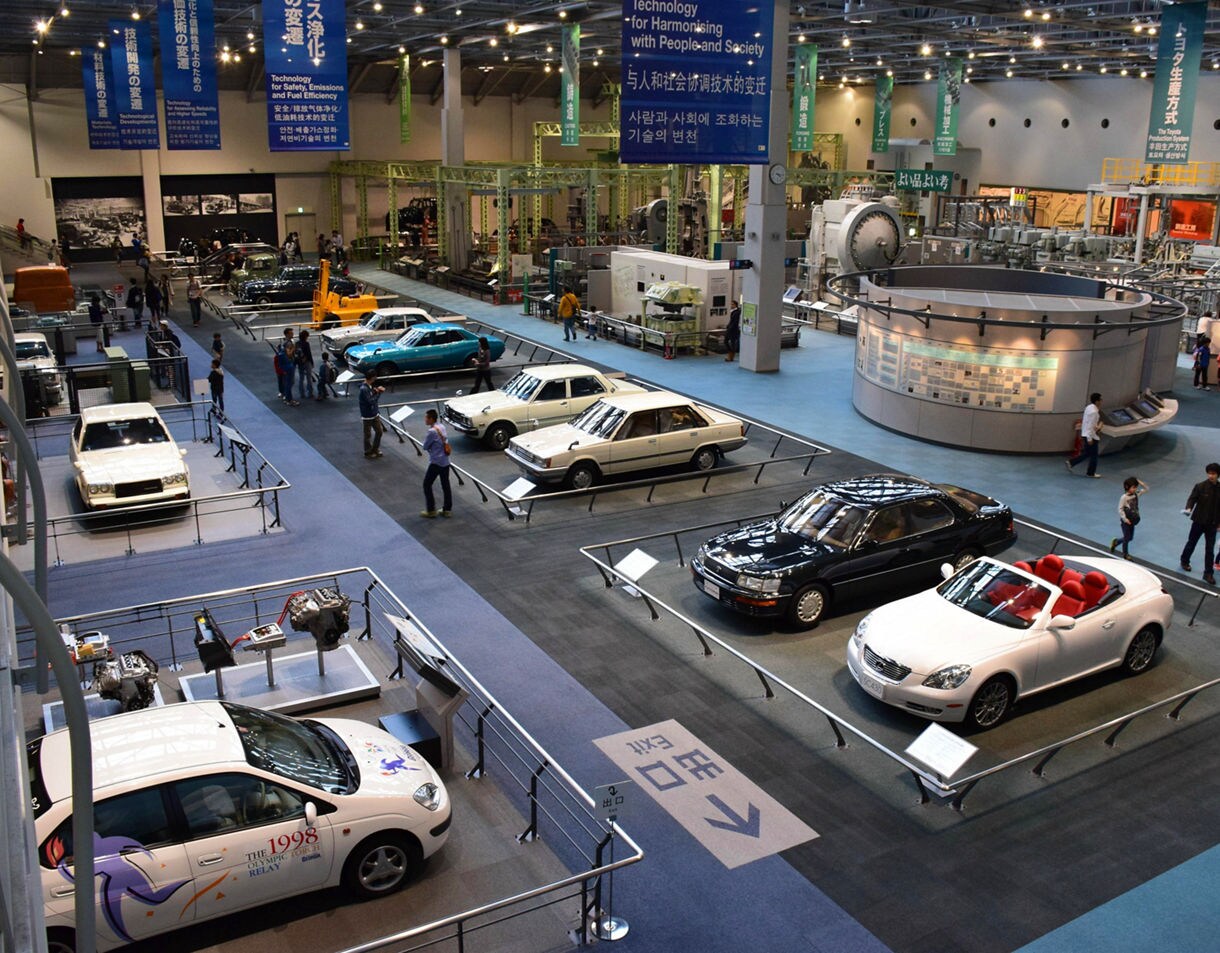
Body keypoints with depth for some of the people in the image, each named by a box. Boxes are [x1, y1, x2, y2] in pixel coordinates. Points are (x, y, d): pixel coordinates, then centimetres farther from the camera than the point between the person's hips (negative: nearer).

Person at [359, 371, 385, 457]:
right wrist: (378, 393, -16)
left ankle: (375, 449, 32)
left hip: (375, 413, 9)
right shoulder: (364, 389, -25)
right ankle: (368, 452, 23)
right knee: (368, 434, 7)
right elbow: (371, 401, -28)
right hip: (367, 416, -9)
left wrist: (378, 390, -7)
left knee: (379, 431, 16)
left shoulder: (370, 386, 4)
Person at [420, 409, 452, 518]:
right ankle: (447, 509, 19)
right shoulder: (442, 427, 5)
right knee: (445, 485, 13)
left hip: (436, 462, -8)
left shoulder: (431, 431, -20)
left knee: (427, 485, 3)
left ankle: (431, 511, 5)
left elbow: (425, 446, -11)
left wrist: (425, 438, 7)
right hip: (445, 461, 8)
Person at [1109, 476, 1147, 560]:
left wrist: (1141, 483, -12)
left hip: (1132, 520, 7)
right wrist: (1125, 519, -20)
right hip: (1125, 521, -7)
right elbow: (1120, 509, -18)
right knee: (1127, 537, 4)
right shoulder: (1124, 497, -20)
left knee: (1130, 537, 15)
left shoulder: (1136, 494, -2)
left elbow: (1146, 489, 4)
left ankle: (1116, 541, 38)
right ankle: (1125, 554, 21)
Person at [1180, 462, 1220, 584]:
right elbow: (1192, 498, -13)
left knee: (1210, 549, 4)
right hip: (1198, 521, -2)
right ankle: (1185, 561, 39)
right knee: (1191, 543, 16)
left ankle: (1208, 573, 11)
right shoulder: (1200, 486, -12)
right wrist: (1188, 508, -34)